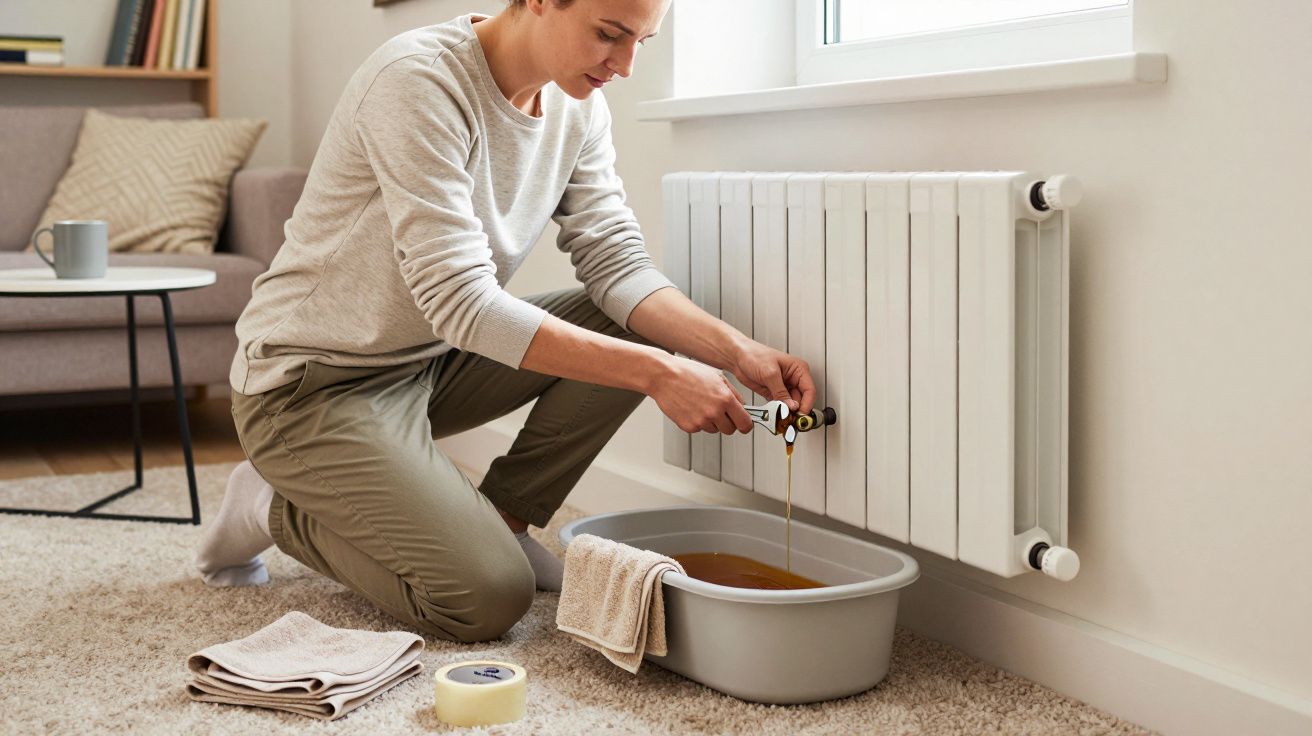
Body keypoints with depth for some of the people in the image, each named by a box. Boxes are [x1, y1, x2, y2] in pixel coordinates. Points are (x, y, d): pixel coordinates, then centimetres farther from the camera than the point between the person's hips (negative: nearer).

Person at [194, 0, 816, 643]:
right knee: (488, 597, -20)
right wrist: (655, 372, -35)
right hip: (313, 382, -8)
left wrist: (736, 351, -20)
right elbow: (461, 304, -32)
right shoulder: (419, 80, -27)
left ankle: (503, 517, 4)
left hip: (430, 361, 8)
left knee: (630, 326, -6)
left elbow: (617, 266, -3)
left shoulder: (579, 107, -2)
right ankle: (279, 511, 3)